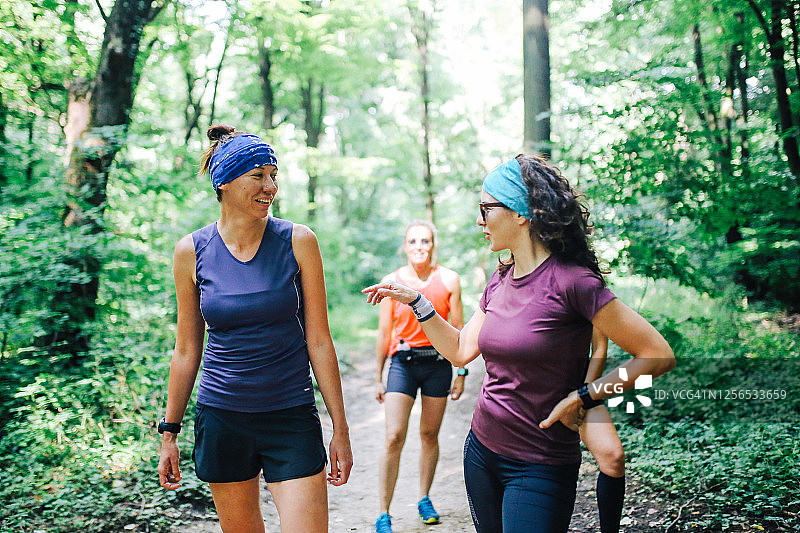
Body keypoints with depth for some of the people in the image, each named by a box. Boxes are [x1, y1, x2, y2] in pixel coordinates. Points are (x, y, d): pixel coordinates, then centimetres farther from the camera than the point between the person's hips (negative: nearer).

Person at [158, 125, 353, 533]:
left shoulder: (298, 242, -6)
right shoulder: (192, 251, -1)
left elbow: (319, 342, -3)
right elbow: (187, 351, 7)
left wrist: (340, 430, -3)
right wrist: (169, 433, 9)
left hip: (291, 420, -1)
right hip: (220, 419, 2)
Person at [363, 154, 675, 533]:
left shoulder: (570, 282, -20)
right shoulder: (499, 282, 3)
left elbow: (658, 356, -18)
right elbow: (461, 350, 12)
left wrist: (581, 397, -18)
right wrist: (414, 300, 8)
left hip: (540, 468, -7)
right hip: (481, 451, 7)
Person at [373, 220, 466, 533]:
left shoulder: (448, 280, 0)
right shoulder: (391, 281, 1)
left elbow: (458, 329, 5)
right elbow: (384, 332, 6)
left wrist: (461, 371, 4)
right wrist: (378, 377, 7)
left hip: (438, 363, 1)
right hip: (403, 362, -1)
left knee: (430, 435, 10)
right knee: (394, 438, -8)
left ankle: (424, 499, 29)